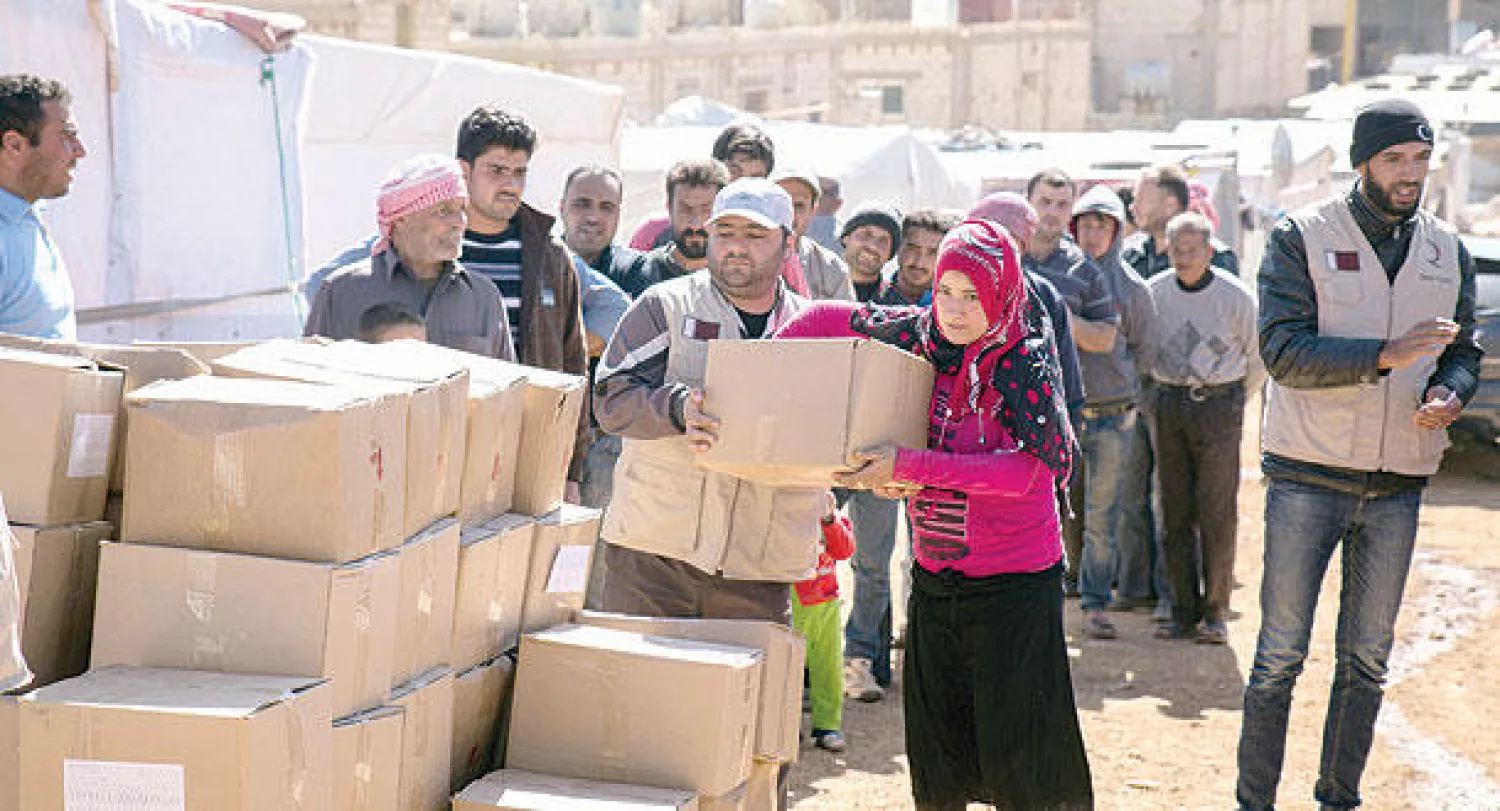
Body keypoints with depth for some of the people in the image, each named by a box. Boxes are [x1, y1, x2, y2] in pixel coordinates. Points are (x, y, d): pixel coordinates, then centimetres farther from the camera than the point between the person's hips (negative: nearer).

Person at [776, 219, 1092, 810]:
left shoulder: (1027, 365, -13)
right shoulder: (917, 337, 0)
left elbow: (1024, 469, -25)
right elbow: (825, 320, 11)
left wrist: (909, 465, -28)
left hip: (1014, 583, -5)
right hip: (934, 578, 5)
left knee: (1016, 760, -1)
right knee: (935, 749, 11)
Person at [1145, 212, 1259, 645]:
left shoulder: (1236, 296, -5)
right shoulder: (1154, 292, 3)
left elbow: (1257, 357, 8)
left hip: (1218, 403, -3)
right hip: (1167, 404, 3)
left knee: (1217, 512, -6)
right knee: (1176, 511, 4)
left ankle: (1215, 612, 2)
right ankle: (1184, 610, 10)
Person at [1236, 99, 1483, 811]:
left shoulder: (1448, 250, 9)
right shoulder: (1303, 237, -5)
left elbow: (1463, 351, 16)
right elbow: (1282, 348, -15)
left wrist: (1449, 392, -7)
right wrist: (1385, 355, -25)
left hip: (1398, 485, 4)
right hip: (1308, 477, -4)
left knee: (1367, 659, 12)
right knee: (1279, 653, 0)